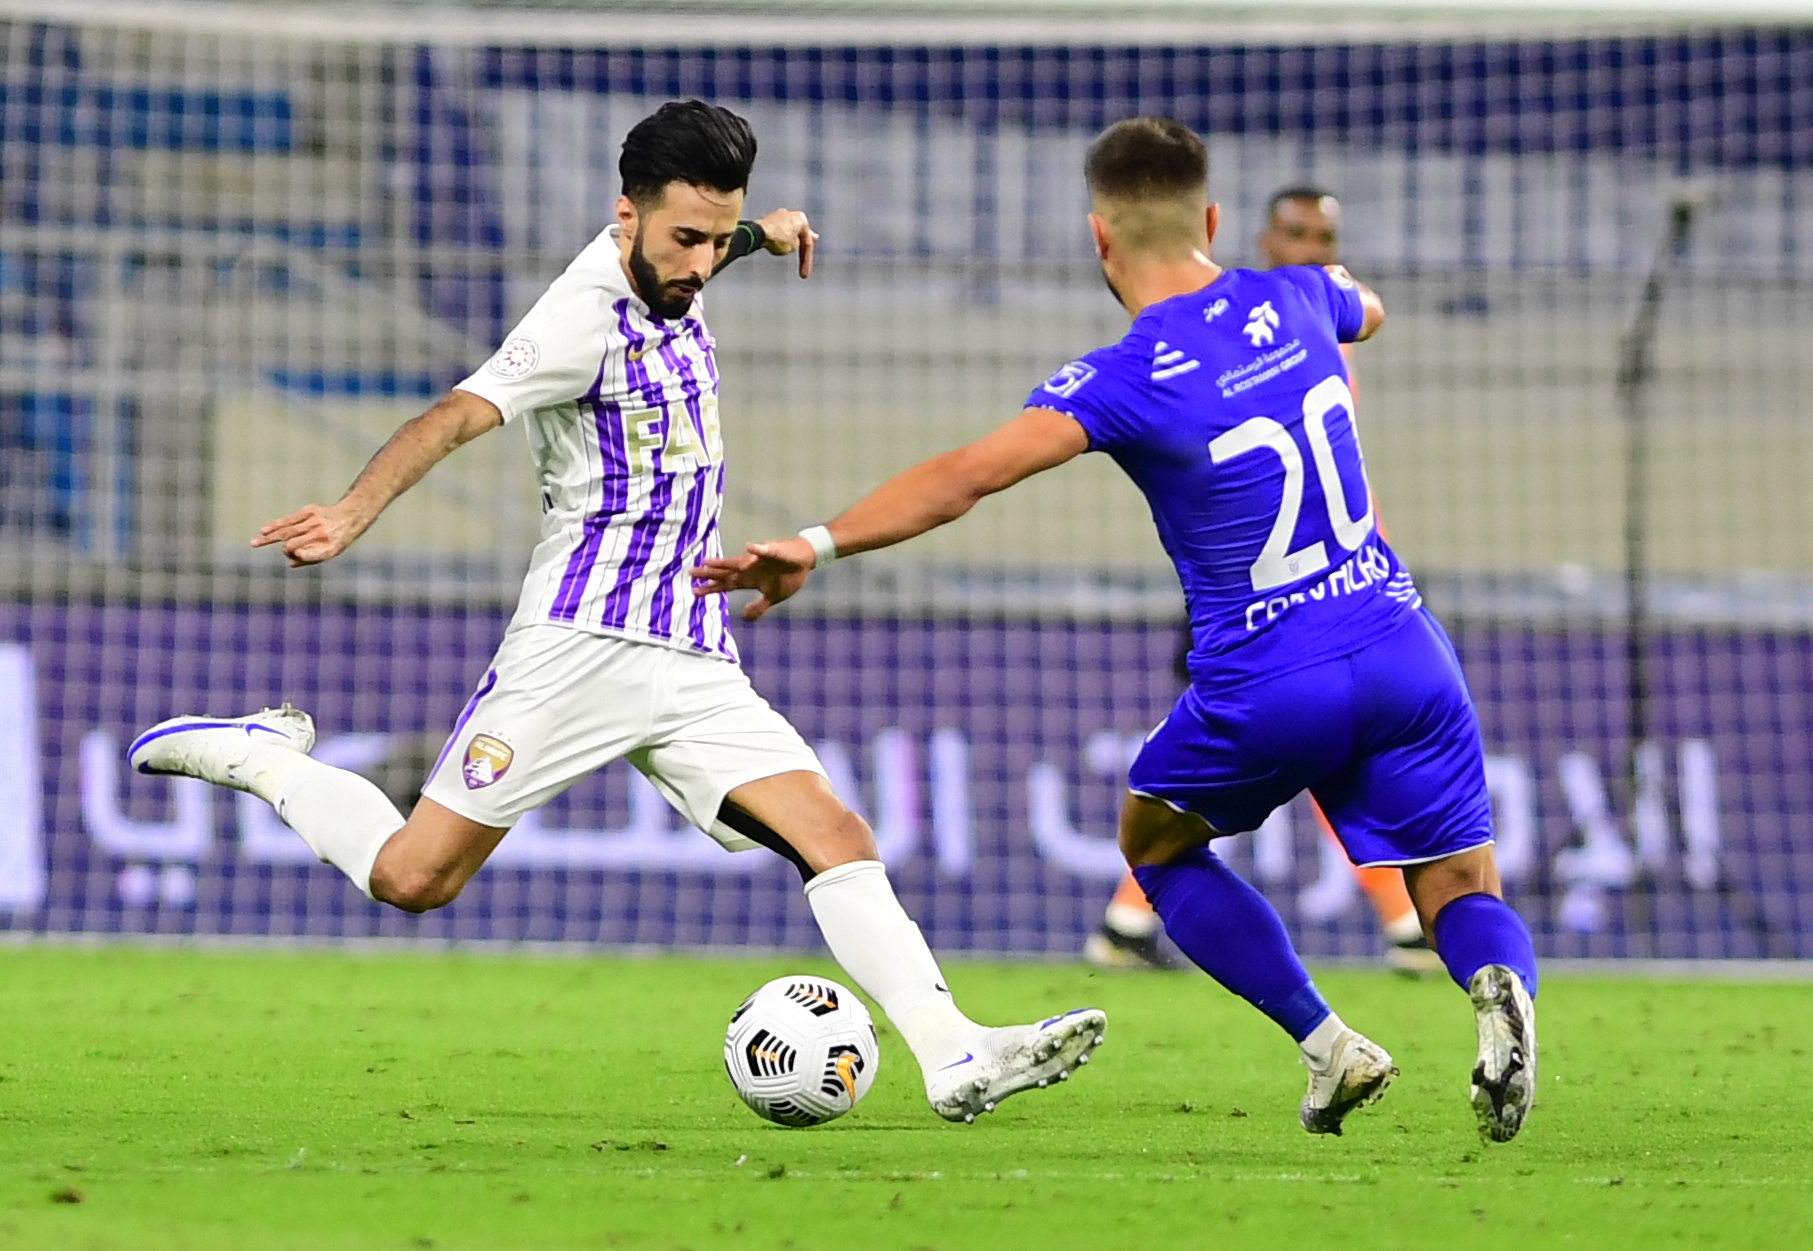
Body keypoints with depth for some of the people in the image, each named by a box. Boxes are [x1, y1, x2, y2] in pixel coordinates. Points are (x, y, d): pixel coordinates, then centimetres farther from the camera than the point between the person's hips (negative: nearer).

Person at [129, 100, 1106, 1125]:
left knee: (836, 836, -11)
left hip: (695, 663, 7)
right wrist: (352, 518, -42)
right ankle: (263, 756, 20)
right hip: (581, 646, -7)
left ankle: (955, 1056, -20)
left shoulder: (666, 274, 11)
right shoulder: (589, 316, -13)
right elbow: (459, 414, -28)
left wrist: (760, 231, 37)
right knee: (414, 878, -5)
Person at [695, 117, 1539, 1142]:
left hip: (1269, 689, -4)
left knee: (1157, 840, 24)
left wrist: (818, 545, -29)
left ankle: (1329, 1043, 9)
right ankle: (1501, 985, -26)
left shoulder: (1125, 382, -12)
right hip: (1404, 648, 4)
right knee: (1464, 894, 11)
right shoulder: (1293, 300, 5)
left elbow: (965, 478, -25)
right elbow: (1364, 311, 32)